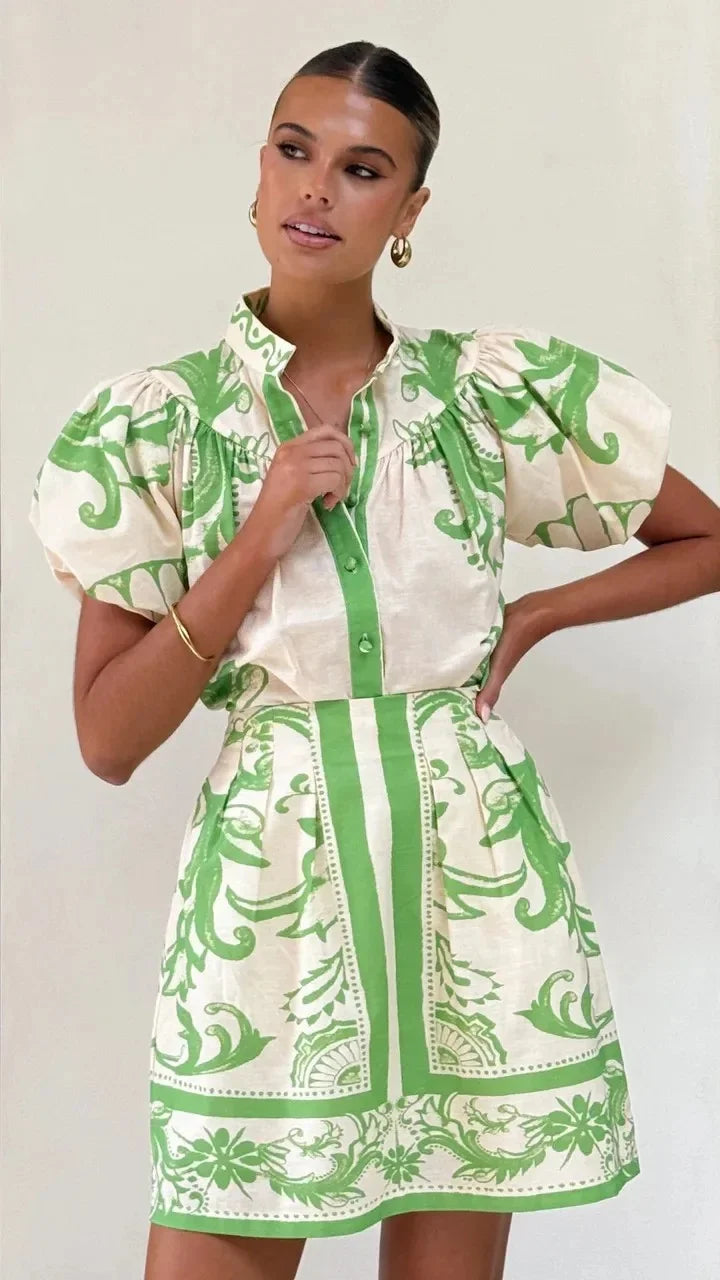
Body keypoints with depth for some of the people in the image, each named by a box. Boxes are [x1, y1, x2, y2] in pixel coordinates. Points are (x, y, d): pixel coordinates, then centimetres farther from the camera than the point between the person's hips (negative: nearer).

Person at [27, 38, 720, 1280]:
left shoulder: (497, 391, 1)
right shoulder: (158, 421, -1)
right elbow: (109, 739, -5)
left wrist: (528, 619, 0)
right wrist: (262, 537, -14)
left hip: (474, 871, 1)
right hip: (269, 880, 0)